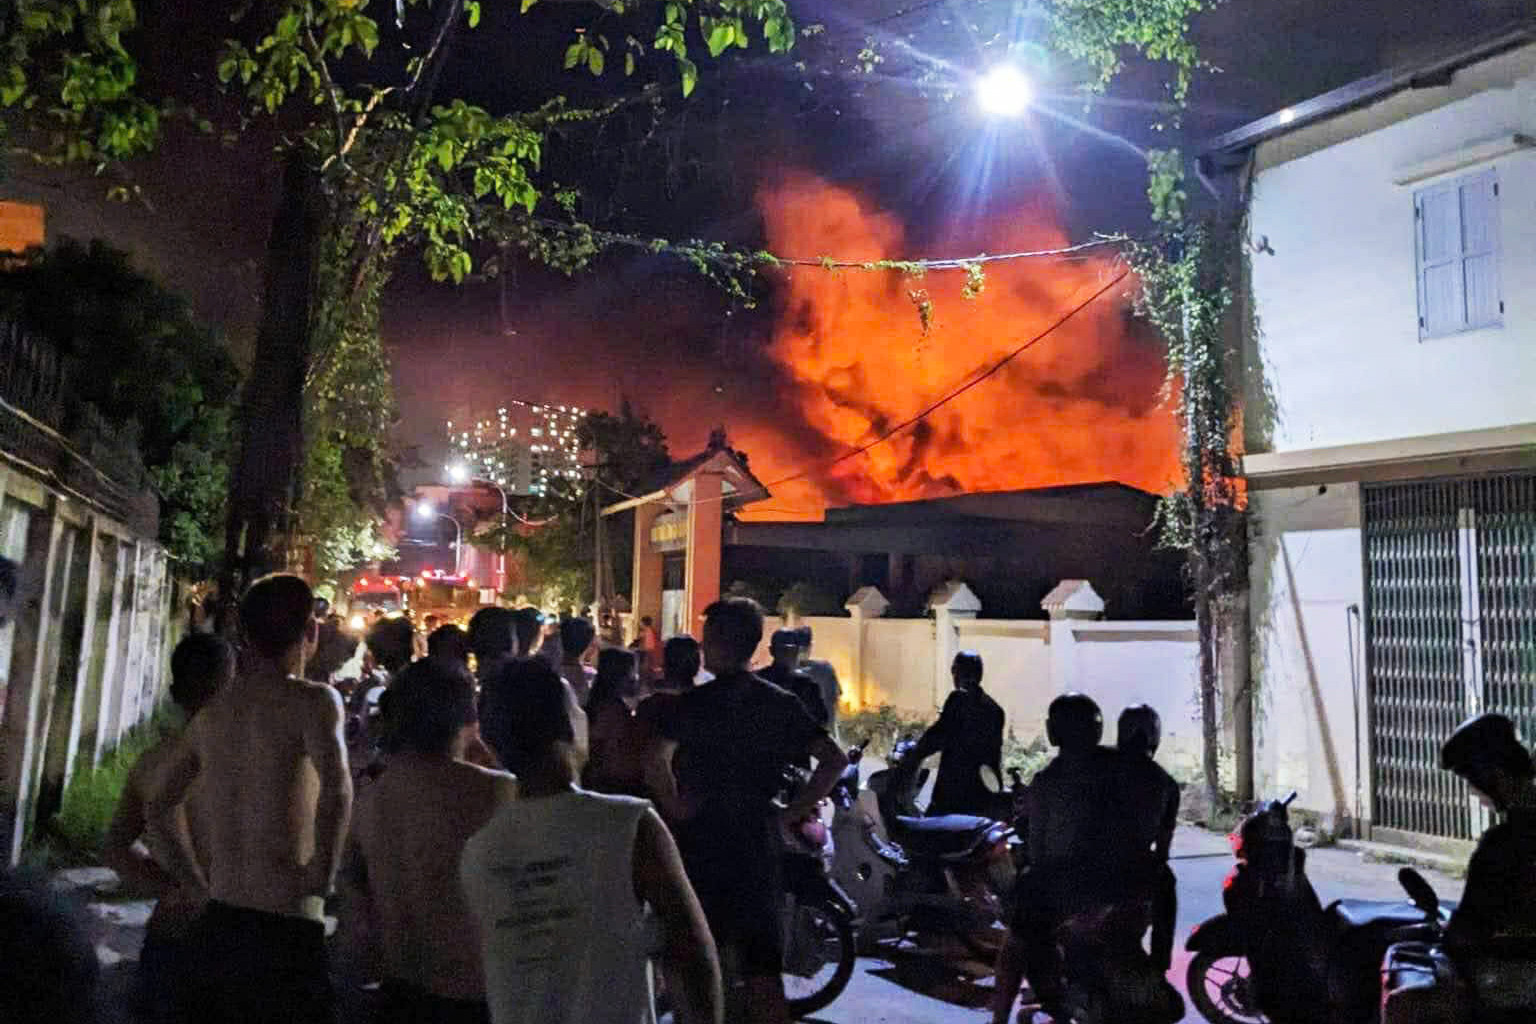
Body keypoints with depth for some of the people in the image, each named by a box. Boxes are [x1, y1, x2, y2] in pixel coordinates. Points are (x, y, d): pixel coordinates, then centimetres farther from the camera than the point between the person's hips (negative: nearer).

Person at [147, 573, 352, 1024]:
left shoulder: (213, 711, 9)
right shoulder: (311, 700, -12)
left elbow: (159, 806, 20)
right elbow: (336, 790, -30)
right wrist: (323, 876, -16)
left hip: (218, 925, 7)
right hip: (285, 932, -7)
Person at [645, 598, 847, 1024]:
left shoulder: (694, 702, -10)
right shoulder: (781, 703, 1)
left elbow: (655, 761, -24)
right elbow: (835, 760, -5)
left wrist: (676, 808, -8)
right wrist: (790, 812, -1)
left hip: (703, 838, -3)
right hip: (761, 839, 3)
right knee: (762, 957, 10)